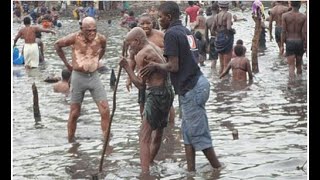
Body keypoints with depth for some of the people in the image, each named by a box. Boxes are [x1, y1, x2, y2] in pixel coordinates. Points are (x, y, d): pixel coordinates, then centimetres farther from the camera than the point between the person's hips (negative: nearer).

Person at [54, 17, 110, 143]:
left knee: (105, 111, -8)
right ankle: (71, 142, 21)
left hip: (94, 76, 2)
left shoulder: (101, 39, -6)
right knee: (74, 113, 7)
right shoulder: (75, 38, -14)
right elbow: (57, 45, 2)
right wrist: (66, 63, 3)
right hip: (78, 77, -2)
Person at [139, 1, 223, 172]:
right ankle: (191, 170, 16)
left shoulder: (171, 33, -13)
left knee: (199, 133, 0)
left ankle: (218, 169, 8)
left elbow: (173, 66, -18)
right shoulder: (185, 31, 15)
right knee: (188, 130, 13)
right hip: (197, 82, 10)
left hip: (190, 88, -10)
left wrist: (156, 66, -1)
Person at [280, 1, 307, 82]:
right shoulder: (304, 17, -6)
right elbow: (304, 33, -8)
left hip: (289, 42, -1)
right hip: (300, 42, 1)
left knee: (291, 65, -2)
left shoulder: (285, 16, -7)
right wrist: (305, 46, 1)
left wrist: (282, 45, -1)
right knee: (299, 65, 17)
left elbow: (283, 32, -7)